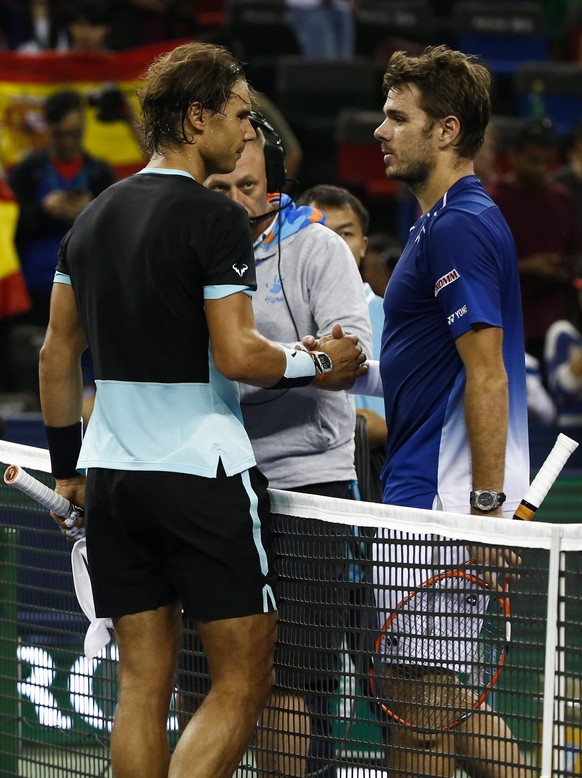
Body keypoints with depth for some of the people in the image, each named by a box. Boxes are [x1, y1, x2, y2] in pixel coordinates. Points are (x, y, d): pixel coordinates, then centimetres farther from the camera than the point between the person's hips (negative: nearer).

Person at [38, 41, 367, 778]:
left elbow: (56, 351, 16)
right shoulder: (214, 219, -11)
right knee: (241, 682, -2)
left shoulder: (92, 218, 12)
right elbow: (236, 354, -17)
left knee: (142, 684, 8)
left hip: (111, 475, 7)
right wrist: (316, 365, -1)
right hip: (202, 473, -7)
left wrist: (67, 462, 23)